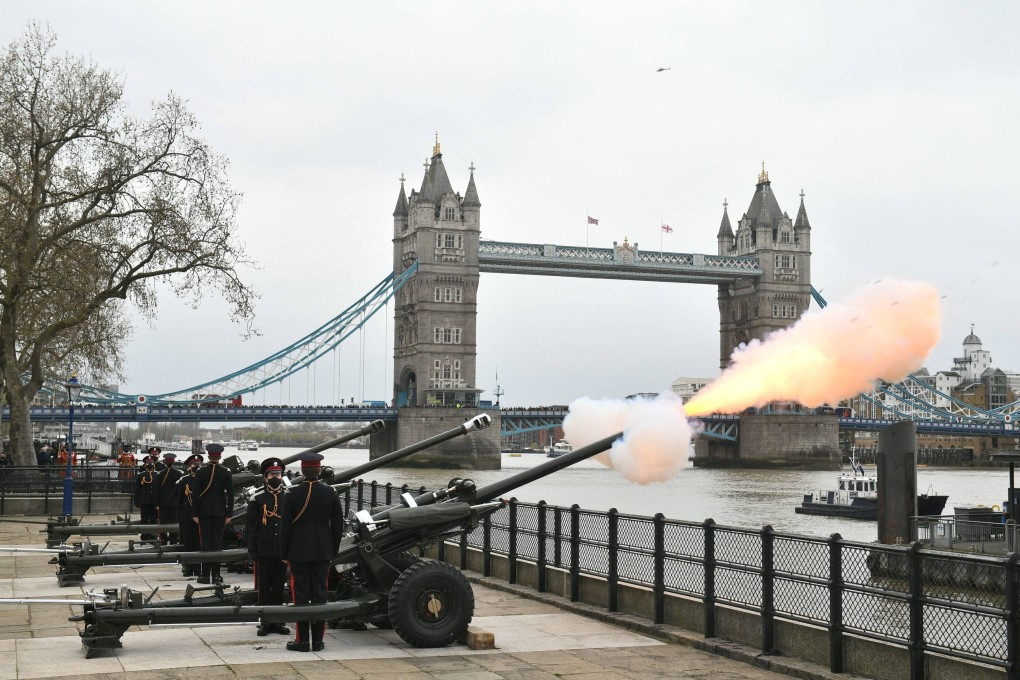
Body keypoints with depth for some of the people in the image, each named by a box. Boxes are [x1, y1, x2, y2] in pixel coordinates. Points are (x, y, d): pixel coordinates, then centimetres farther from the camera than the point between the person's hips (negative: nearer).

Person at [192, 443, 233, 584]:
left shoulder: (201, 472, -5)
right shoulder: (226, 473, -3)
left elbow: (195, 493, -5)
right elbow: (230, 494, -2)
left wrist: (195, 513, 1)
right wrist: (229, 514, 4)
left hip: (204, 511, -1)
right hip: (220, 512, 1)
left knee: (205, 542, 3)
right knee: (218, 541, 5)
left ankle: (205, 575, 3)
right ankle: (216, 575, 5)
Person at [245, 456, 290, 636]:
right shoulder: (257, 498, 0)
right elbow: (250, 526, -1)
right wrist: (252, 550, -6)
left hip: (282, 551, 2)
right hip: (264, 551, -2)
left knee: (279, 587, 8)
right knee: (264, 587, 4)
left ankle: (277, 622, 16)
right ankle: (265, 623, 11)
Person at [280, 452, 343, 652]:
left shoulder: (292, 495, -9)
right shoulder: (330, 494, -3)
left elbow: (285, 527, -6)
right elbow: (338, 526, 3)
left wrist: (284, 553, 4)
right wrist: (333, 550, 13)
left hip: (298, 553, -2)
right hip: (323, 552, 2)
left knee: (301, 595, 3)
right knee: (320, 595, 6)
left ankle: (302, 640, 5)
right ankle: (318, 640, 10)